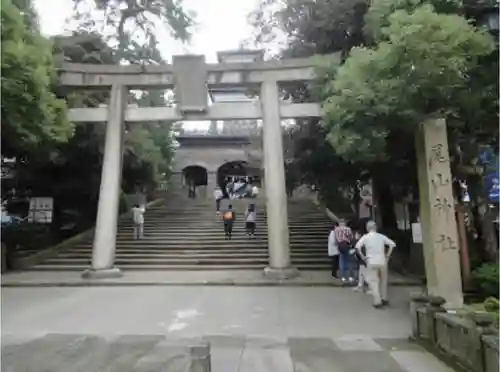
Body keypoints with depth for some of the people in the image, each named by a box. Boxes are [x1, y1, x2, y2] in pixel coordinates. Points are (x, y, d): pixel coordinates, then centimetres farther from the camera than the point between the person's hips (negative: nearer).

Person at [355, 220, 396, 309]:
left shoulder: (365, 237, -3)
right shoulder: (381, 236, 3)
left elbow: (357, 247, -16)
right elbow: (392, 244, -2)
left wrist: (362, 256, -5)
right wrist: (388, 255, 4)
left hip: (371, 262, -3)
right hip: (382, 262, 3)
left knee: (373, 282, 2)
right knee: (383, 281, 20)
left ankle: (377, 301, -3)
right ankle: (384, 299, 28)